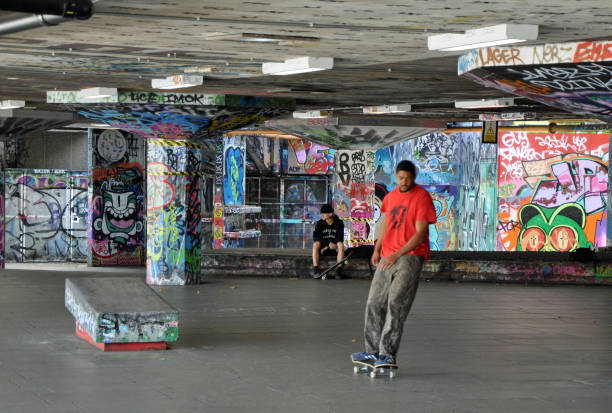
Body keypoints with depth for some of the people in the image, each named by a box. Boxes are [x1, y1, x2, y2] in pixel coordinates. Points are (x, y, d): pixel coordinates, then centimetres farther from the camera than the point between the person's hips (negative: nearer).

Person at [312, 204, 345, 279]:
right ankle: (315, 269, -36)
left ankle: (339, 270, -33)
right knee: (316, 244, -30)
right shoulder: (320, 223, -2)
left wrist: (326, 247, -18)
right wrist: (329, 243, -25)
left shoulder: (339, 223, -3)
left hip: (334, 248, -1)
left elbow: (340, 239, -11)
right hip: (323, 248, 1)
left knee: (340, 244, -32)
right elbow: (315, 237, -13)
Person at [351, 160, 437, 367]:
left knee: (396, 303, -16)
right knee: (374, 303, 6)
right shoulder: (391, 196, 13)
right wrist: (377, 249, 12)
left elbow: (420, 233, -13)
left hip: (410, 255, -7)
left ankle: (388, 354, -18)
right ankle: (373, 351, 15)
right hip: (387, 257, 7)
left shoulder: (422, 197, -9)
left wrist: (396, 255, -18)